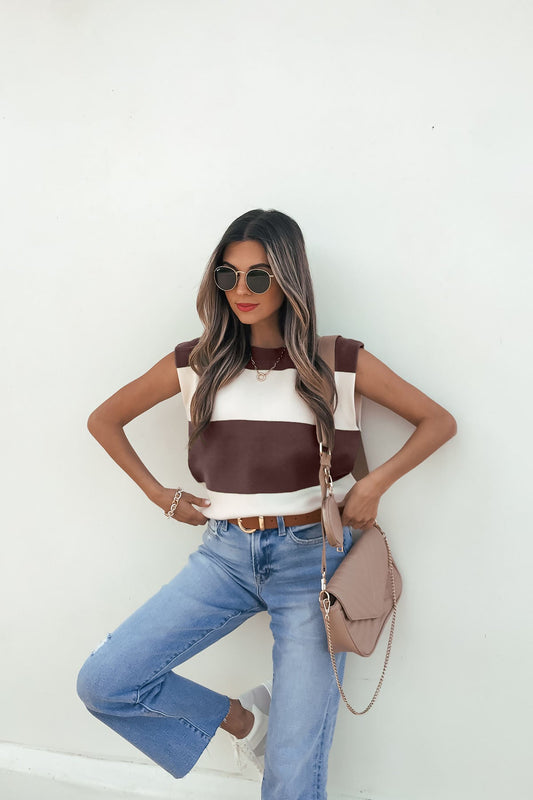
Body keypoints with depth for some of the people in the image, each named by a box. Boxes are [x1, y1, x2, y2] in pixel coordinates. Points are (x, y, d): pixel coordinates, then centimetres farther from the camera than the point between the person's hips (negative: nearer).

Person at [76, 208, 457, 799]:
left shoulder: (340, 362, -2)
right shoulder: (197, 363, 3)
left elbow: (439, 422, 6)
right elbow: (103, 420, 15)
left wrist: (376, 482, -7)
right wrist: (160, 495, 7)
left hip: (313, 556, -2)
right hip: (226, 554, 3)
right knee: (102, 684, -9)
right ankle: (240, 718, 14)